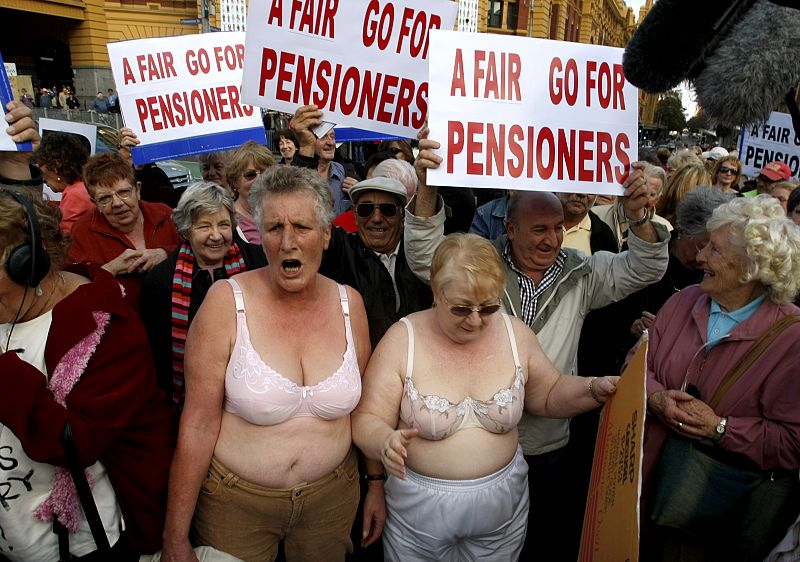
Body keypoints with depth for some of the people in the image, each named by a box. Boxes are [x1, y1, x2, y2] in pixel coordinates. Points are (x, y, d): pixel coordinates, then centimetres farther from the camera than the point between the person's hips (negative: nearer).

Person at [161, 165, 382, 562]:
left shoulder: (348, 303, -7)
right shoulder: (226, 301, -17)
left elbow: (364, 403, 4)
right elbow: (198, 425, -15)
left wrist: (377, 482, 8)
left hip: (331, 495, 3)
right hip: (235, 500, -2)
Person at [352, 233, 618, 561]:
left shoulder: (515, 334, -7)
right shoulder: (402, 339, -16)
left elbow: (548, 395, 8)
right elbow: (366, 421, -14)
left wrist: (595, 390, -10)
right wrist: (385, 442, -35)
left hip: (502, 505, 2)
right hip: (418, 508, -2)